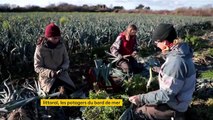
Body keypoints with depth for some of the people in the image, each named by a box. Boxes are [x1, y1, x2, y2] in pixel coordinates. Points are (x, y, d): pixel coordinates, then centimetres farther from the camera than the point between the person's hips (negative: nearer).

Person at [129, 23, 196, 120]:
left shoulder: (175, 61, -32)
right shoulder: (179, 53, -1)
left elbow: (166, 95, -29)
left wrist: (141, 98, -24)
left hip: (173, 107, -9)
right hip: (175, 99, 9)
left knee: (137, 112, 3)